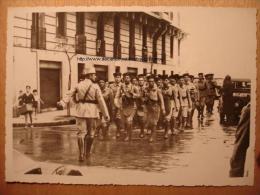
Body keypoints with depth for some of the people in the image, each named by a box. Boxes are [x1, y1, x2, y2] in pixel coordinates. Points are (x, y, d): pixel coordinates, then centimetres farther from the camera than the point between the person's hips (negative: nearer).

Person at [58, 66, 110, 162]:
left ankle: (81, 154, -2)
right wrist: (106, 114, -4)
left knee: (81, 132, 3)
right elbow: (101, 101, -7)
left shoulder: (78, 85, 6)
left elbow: (69, 94, -7)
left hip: (81, 112, 2)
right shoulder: (95, 86, -4)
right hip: (91, 112, -2)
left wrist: (63, 102, -15)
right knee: (90, 133, 13)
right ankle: (87, 153, 22)